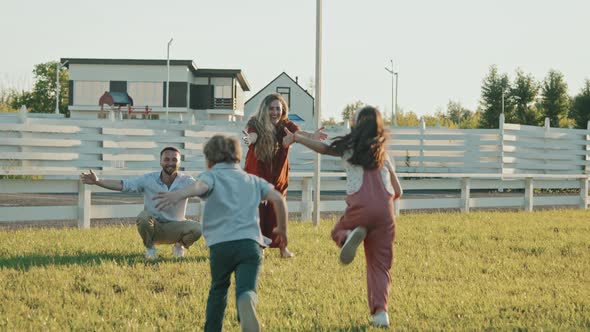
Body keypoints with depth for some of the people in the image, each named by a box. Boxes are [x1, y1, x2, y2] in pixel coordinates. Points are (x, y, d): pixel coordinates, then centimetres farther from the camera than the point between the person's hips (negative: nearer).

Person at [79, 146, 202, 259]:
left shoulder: (186, 181, -11)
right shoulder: (149, 179, -12)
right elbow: (123, 184, -17)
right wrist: (97, 181, -29)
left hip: (175, 228, 0)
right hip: (153, 228, 0)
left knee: (197, 228, -29)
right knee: (143, 217, -35)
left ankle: (180, 246, 7)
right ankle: (149, 248, -4)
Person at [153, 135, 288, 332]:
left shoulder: (212, 176, 13)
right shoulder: (252, 180, 25)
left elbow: (200, 186, -12)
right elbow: (278, 198, 13)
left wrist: (178, 195, -32)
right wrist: (282, 229, 27)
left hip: (221, 244, -1)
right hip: (250, 243, 1)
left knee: (218, 290, 24)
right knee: (246, 290, -13)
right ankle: (247, 302, -48)